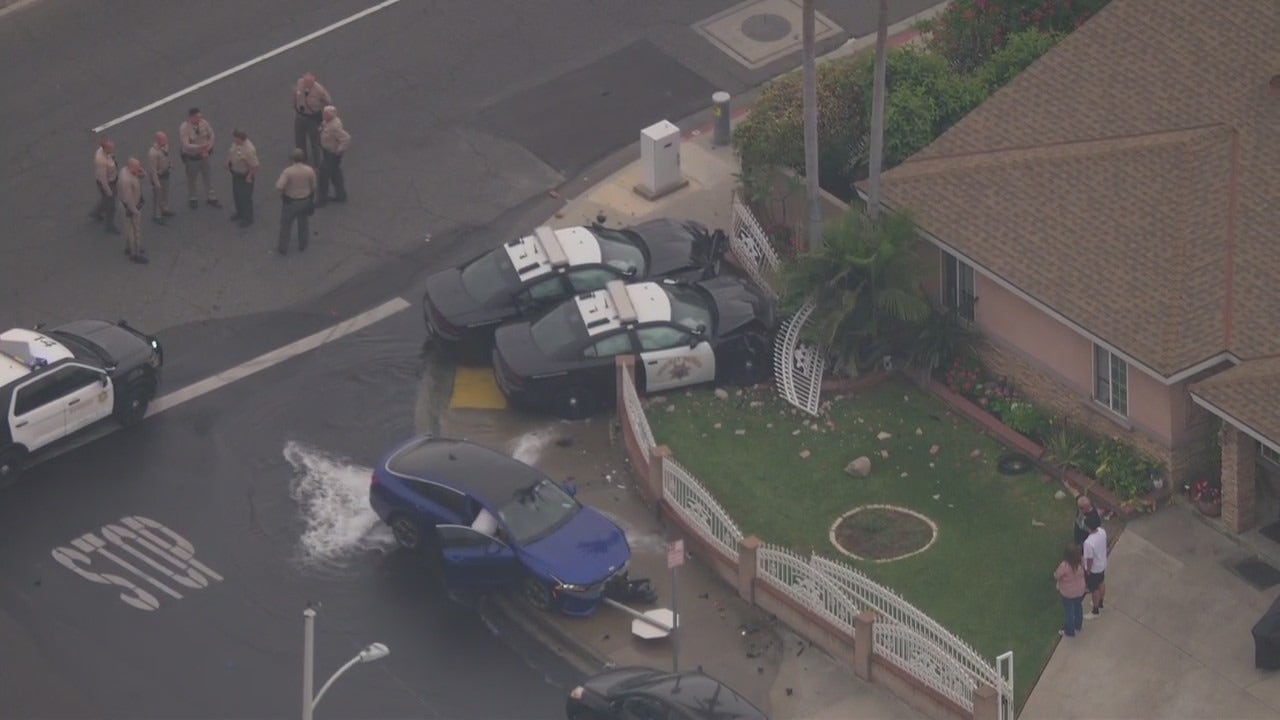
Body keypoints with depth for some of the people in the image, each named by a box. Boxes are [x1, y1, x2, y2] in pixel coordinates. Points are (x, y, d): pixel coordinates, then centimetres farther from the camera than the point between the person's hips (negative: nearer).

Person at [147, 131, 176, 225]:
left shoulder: (164, 147, -7)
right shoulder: (153, 153, -33)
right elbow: (152, 169, -28)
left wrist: (170, 163, -2)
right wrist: (156, 182, -25)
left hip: (165, 173, 9)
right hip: (157, 176, -9)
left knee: (165, 193, 26)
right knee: (157, 196, 4)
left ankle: (164, 209, 46)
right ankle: (156, 216, 17)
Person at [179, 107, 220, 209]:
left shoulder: (204, 123, -15)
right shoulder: (184, 128, -26)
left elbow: (211, 135, 0)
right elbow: (186, 145, -33)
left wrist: (207, 149, -11)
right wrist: (200, 147, -47)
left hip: (204, 155, 3)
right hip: (191, 158, -3)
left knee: (207, 177, 19)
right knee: (191, 179, 16)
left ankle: (210, 198, 37)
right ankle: (193, 199, 39)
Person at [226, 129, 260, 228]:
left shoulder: (249, 150, -36)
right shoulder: (236, 142, -11)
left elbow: (254, 165, -29)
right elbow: (231, 152, 11)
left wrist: (250, 176, -20)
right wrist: (228, 161, 2)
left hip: (245, 176, -8)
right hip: (236, 173, 8)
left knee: (245, 197, 6)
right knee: (236, 194, 23)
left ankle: (248, 219, 23)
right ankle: (240, 213, 45)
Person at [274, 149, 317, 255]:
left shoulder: (288, 171, -25)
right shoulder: (309, 171, -16)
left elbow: (279, 186, -31)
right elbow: (313, 187, -4)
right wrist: (311, 197, 15)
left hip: (290, 201, -3)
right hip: (305, 201, 3)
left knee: (285, 225, 15)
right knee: (303, 223, 24)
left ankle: (283, 248, 26)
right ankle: (302, 245, 39)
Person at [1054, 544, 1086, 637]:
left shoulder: (1064, 566, -37)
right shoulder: (1081, 561, -24)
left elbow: (1056, 577, -21)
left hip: (1068, 593, -4)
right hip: (1080, 590, 4)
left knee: (1068, 611, 19)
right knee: (1078, 607, 30)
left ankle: (1069, 631, 39)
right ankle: (1078, 626, 53)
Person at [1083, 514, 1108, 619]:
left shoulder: (1089, 543, -41)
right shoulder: (1102, 531, -18)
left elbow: (1089, 560, -27)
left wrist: (1088, 571, -11)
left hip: (1094, 569, -7)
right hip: (1102, 564, 7)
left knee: (1094, 589, 16)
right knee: (1101, 583, 30)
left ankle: (1095, 611, 36)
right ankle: (1100, 604, 53)